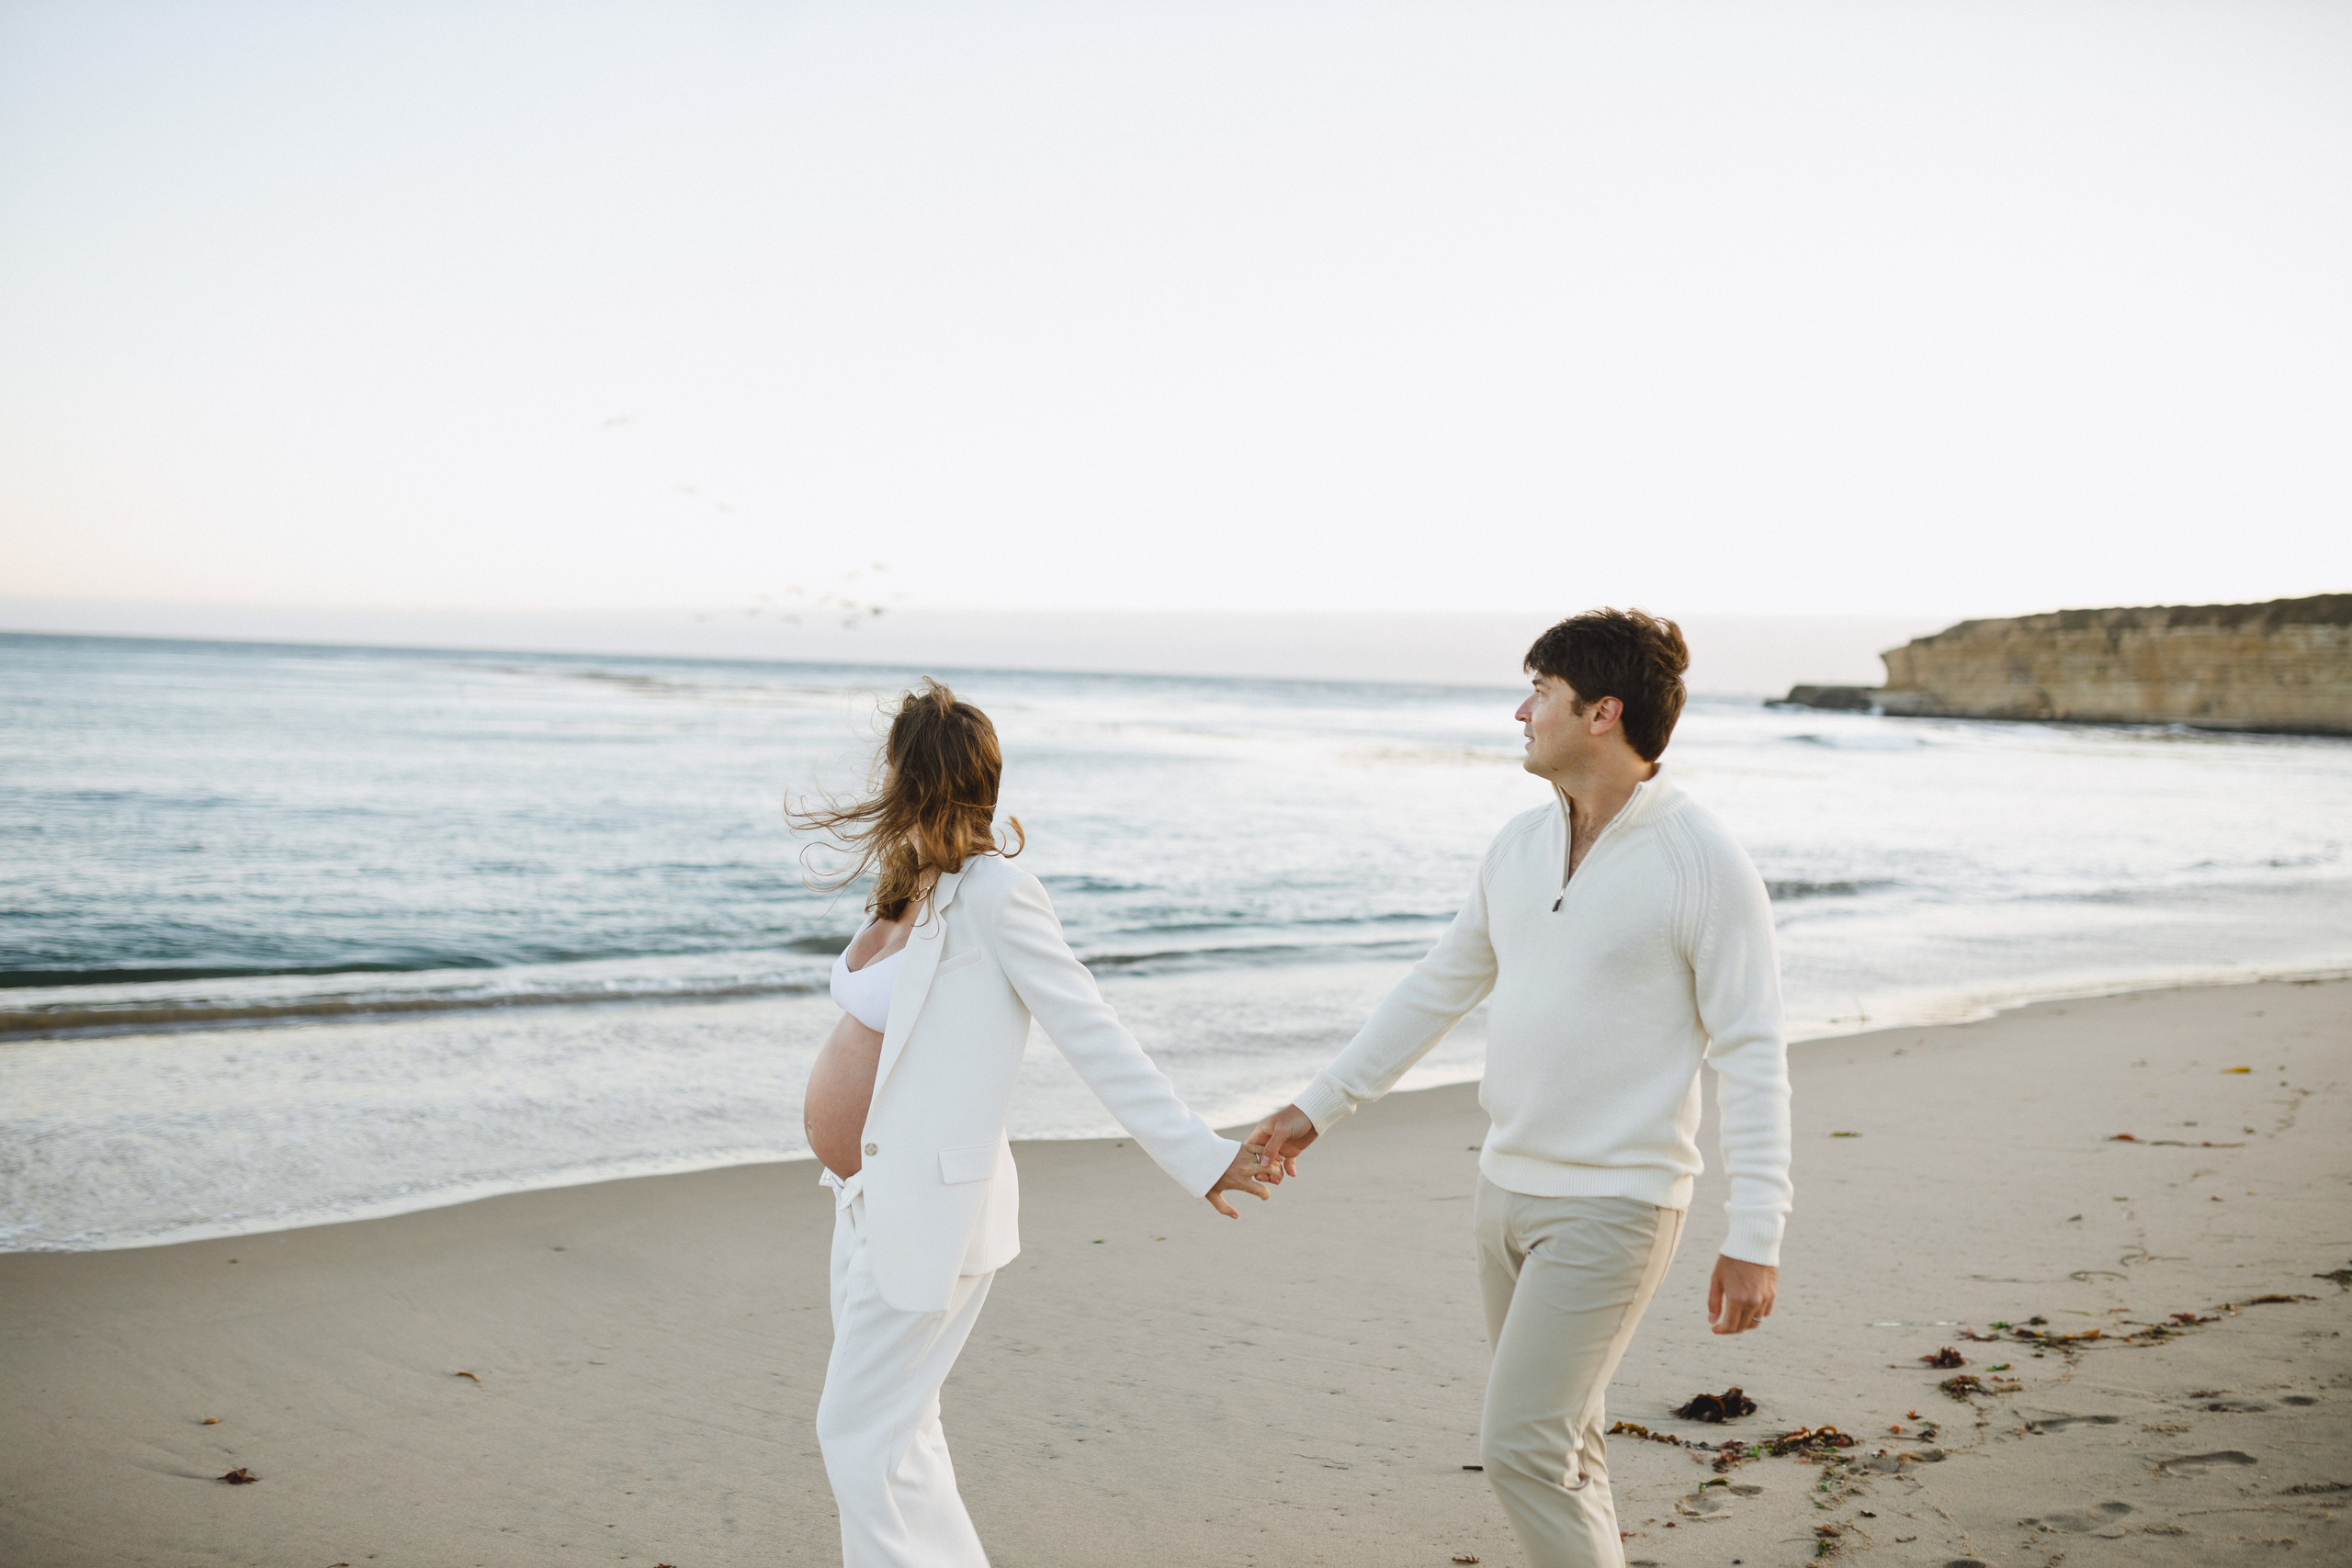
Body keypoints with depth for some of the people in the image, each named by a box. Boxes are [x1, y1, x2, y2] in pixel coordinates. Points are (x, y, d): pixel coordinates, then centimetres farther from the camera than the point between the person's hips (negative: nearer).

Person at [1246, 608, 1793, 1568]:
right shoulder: (1520, 846, 6)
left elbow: (1752, 1058, -14)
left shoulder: (1705, 865, -15)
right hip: (1507, 1189, 7)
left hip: (1615, 1207, -7)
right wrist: (1318, 1107, 17)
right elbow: (1440, 987, 15)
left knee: (1520, 1447, -10)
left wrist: (1756, 1237, -18)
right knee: (1558, 1439, 16)